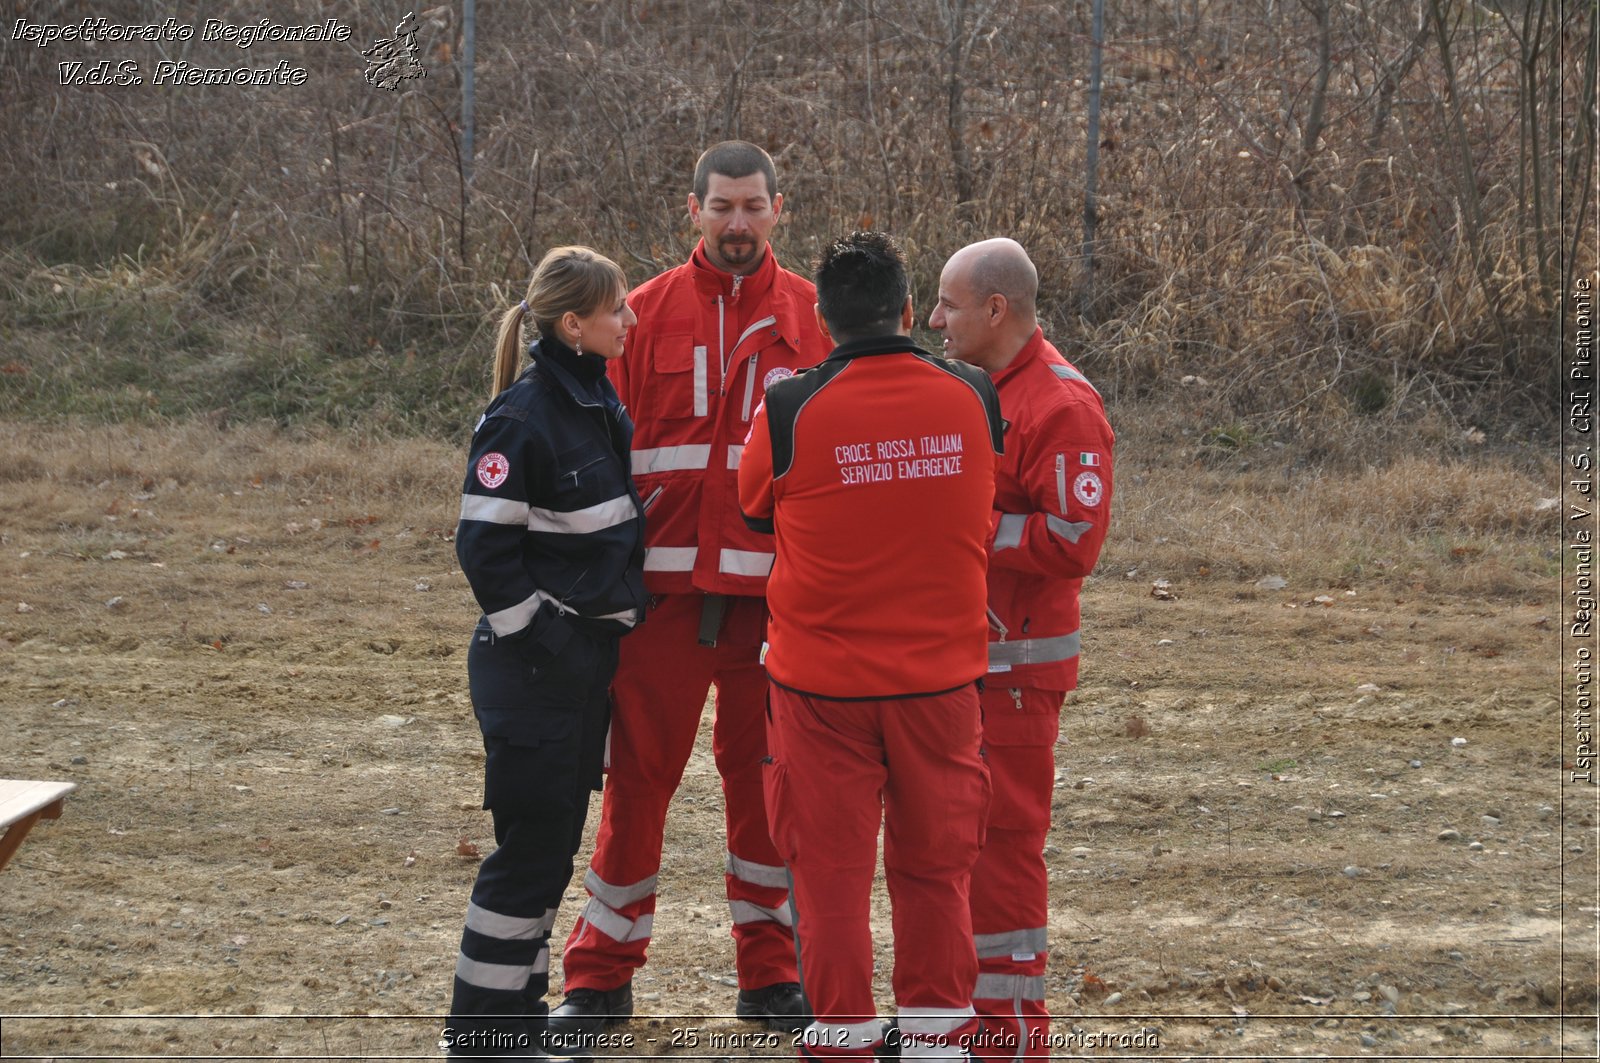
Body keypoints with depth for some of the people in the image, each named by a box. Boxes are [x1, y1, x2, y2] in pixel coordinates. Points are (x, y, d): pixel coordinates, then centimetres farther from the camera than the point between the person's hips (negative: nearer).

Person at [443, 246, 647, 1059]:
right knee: (532, 843, -5)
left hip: (589, 656, 8)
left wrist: (627, 616, 14)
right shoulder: (523, 419, -17)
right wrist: (541, 640, -16)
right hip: (533, 666, -8)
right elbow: (484, 544, -18)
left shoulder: (603, 406, 10)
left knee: (557, 840, 13)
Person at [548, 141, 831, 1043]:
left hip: (775, 591, 1)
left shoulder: (815, 318, 6)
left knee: (767, 776, 8)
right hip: (666, 587, -1)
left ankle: (771, 970, 19)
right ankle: (603, 974, 11)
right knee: (639, 774, 2)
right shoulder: (646, 315, 4)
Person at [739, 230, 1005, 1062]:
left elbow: (756, 506, 5)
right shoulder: (972, 399, -6)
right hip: (942, 679, 2)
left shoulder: (790, 410, -13)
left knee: (833, 872, 8)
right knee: (934, 869, 14)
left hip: (822, 682, -2)